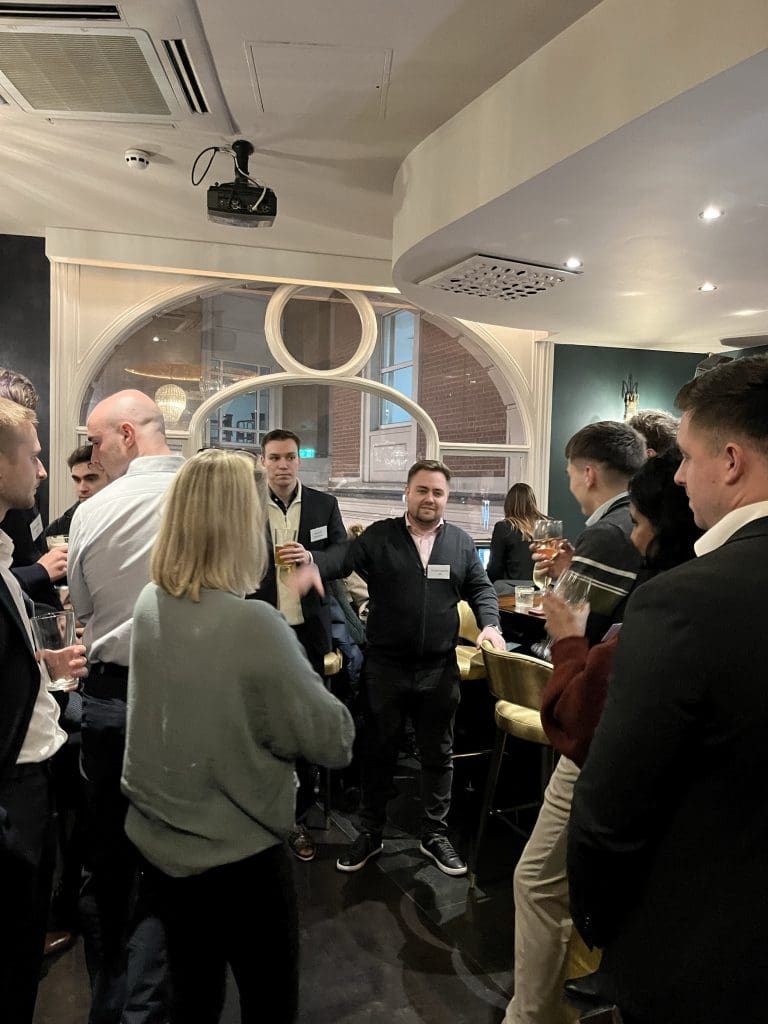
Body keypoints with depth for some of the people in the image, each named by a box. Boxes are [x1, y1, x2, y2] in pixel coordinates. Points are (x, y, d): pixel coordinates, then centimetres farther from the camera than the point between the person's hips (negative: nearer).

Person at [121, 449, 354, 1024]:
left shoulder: (150, 605, -5)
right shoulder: (253, 624, -27)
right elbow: (335, 744, -18)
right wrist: (301, 674, -4)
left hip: (160, 843, 6)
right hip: (238, 858, -6)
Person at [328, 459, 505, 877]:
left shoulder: (461, 542, 5)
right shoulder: (378, 536, -3)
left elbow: (481, 589, 11)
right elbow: (341, 561, -14)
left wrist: (490, 624, -7)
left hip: (439, 669, 2)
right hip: (384, 666, -2)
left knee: (438, 753, 13)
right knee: (378, 751, 13)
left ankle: (435, 834, 32)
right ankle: (370, 833, 31)